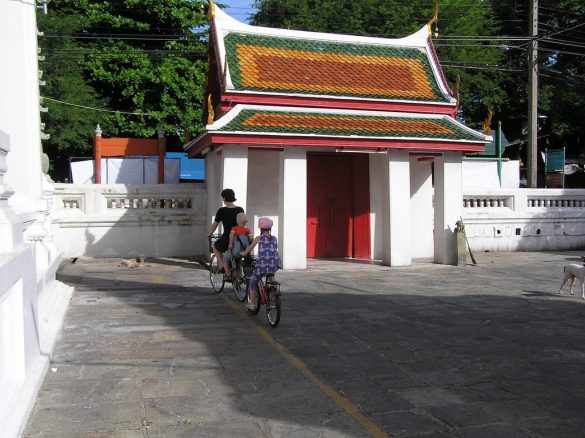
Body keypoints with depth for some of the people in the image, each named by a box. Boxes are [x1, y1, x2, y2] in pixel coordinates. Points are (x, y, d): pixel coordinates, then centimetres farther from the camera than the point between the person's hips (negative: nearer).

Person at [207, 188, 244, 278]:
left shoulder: (222, 211, -9)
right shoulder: (240, 210, 2)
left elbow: (214, 225, 1)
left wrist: (209, 234, 19)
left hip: (226, 239, -4)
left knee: (215, 247, 28)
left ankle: (222, 265, 11)